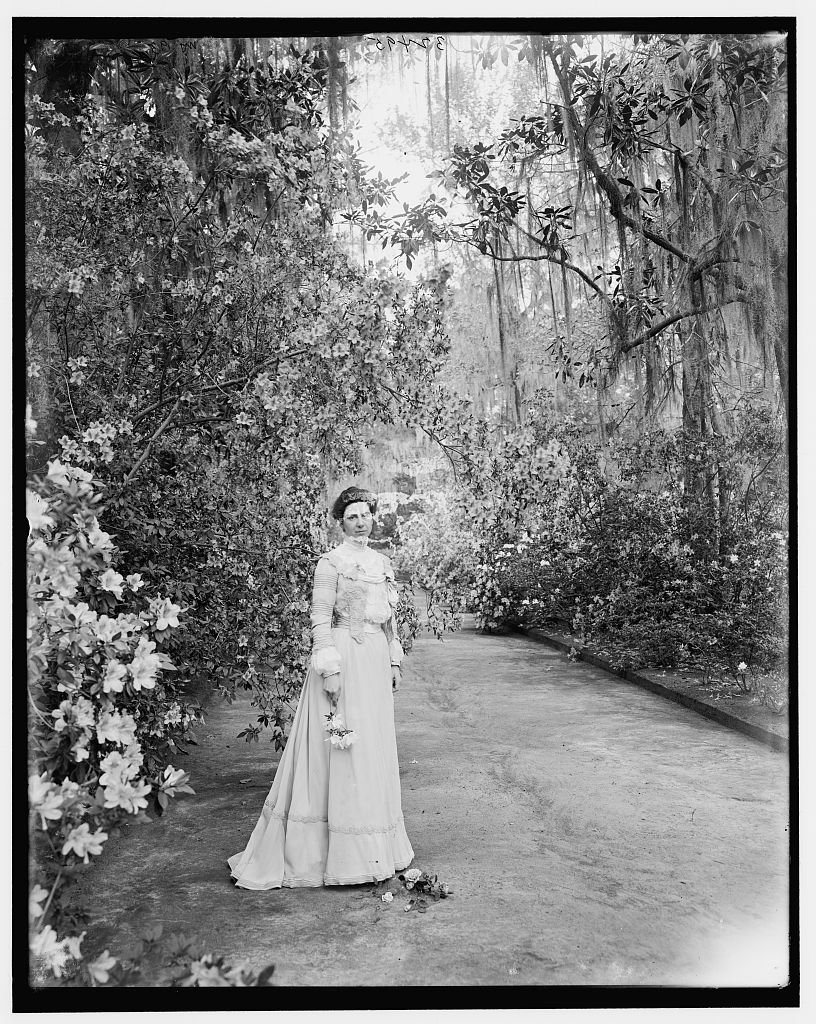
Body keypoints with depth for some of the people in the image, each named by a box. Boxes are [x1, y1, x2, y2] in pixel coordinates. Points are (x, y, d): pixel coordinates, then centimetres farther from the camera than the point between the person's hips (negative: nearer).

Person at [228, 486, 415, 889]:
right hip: (343, 658, -7)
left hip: (376, 659, 7)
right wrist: (330, 670, -18)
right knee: (340, 755, -4)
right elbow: (320, 620, -12)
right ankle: (340, 852, 6)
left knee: (374, 750, 12)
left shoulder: (383, 563, 14)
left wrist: (395, 662, 15)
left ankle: (372, 848, 24)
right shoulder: (331, 563, -7)